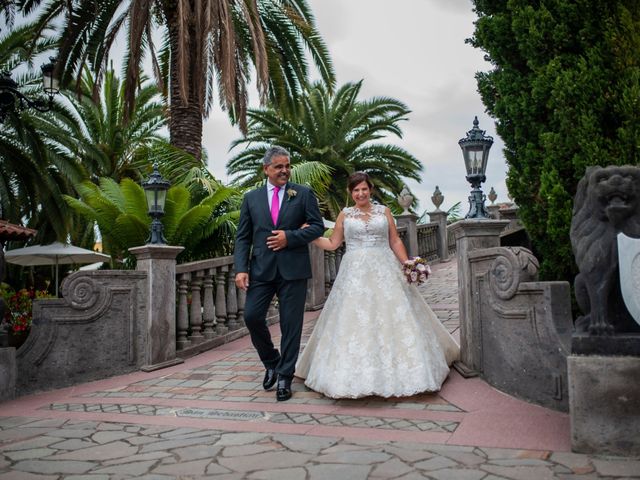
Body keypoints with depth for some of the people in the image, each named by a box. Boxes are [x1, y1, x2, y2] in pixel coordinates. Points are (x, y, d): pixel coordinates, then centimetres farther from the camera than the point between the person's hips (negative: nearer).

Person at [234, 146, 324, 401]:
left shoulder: (303, 194, 6)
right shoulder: (251, 198, 11)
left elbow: (317, 226, 1)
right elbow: (243, 237, 8)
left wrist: (290, 237, -13)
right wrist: (241, 268, -4)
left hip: (293, 268, -2)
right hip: (261, 268, 2)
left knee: (291, 324, 2)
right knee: (252, 316, -6)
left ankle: (284, 377, 15)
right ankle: (271, 362, 20)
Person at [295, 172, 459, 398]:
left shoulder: (383, 211, 9)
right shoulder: (345, 215, 8)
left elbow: (395, 241, 9)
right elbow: (332, 243, 10)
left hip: (384, 270, 1)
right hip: (355, 273, 0)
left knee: (391, 317, -1)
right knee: (354, 321, -4)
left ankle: (397, 369, 12)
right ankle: (359, 374, 4)